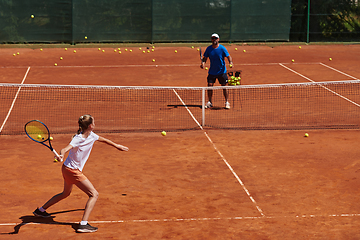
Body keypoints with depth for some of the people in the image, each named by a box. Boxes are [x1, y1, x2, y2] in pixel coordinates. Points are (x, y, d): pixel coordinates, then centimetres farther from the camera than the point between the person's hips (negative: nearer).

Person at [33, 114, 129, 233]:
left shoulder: (91, 135, -1)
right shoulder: (78, 139, -27)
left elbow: (102, 139, 19)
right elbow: (65, 149, -40)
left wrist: (117, 146, 30)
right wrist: (60, 156, -63)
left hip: (68, 169, 10)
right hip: (72, 170, -10)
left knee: (65, 193, 32)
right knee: (94, 194, -12)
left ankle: (41, 210, 44)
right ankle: (83, 224, -17)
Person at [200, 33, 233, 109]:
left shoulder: (222, 48, -9)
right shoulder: (208, 49, -2)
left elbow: (229, 56, -6)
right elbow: (205, 58, 5)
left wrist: (230, 62, -26)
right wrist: (203, 63, -16)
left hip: (222, 71, -2)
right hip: (212, 71, 2)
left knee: (224, 86, -1)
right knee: (209, 85, -4)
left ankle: (227, 102, 13)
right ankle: (210, 102, 10)